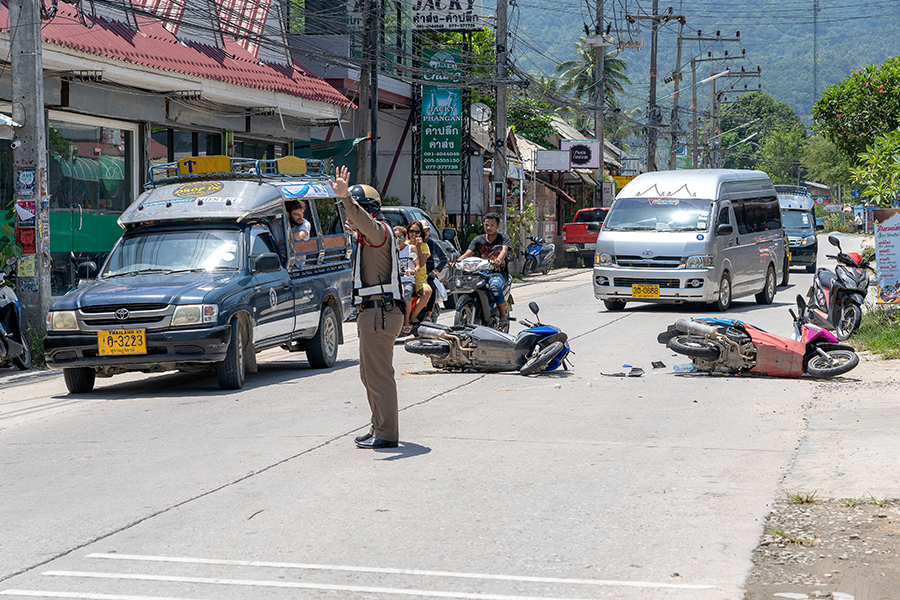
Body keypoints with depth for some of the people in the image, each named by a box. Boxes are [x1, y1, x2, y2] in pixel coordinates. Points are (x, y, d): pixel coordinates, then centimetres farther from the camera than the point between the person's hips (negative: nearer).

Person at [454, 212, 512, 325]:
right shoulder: (478, 240, 12)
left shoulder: (503, 238, 3)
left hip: (499, 273, -3)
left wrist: (499, 259, -42)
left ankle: (503, 316, -20)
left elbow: (504, 250, -18)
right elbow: (468, 253, -2)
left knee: (495, 286, -38)